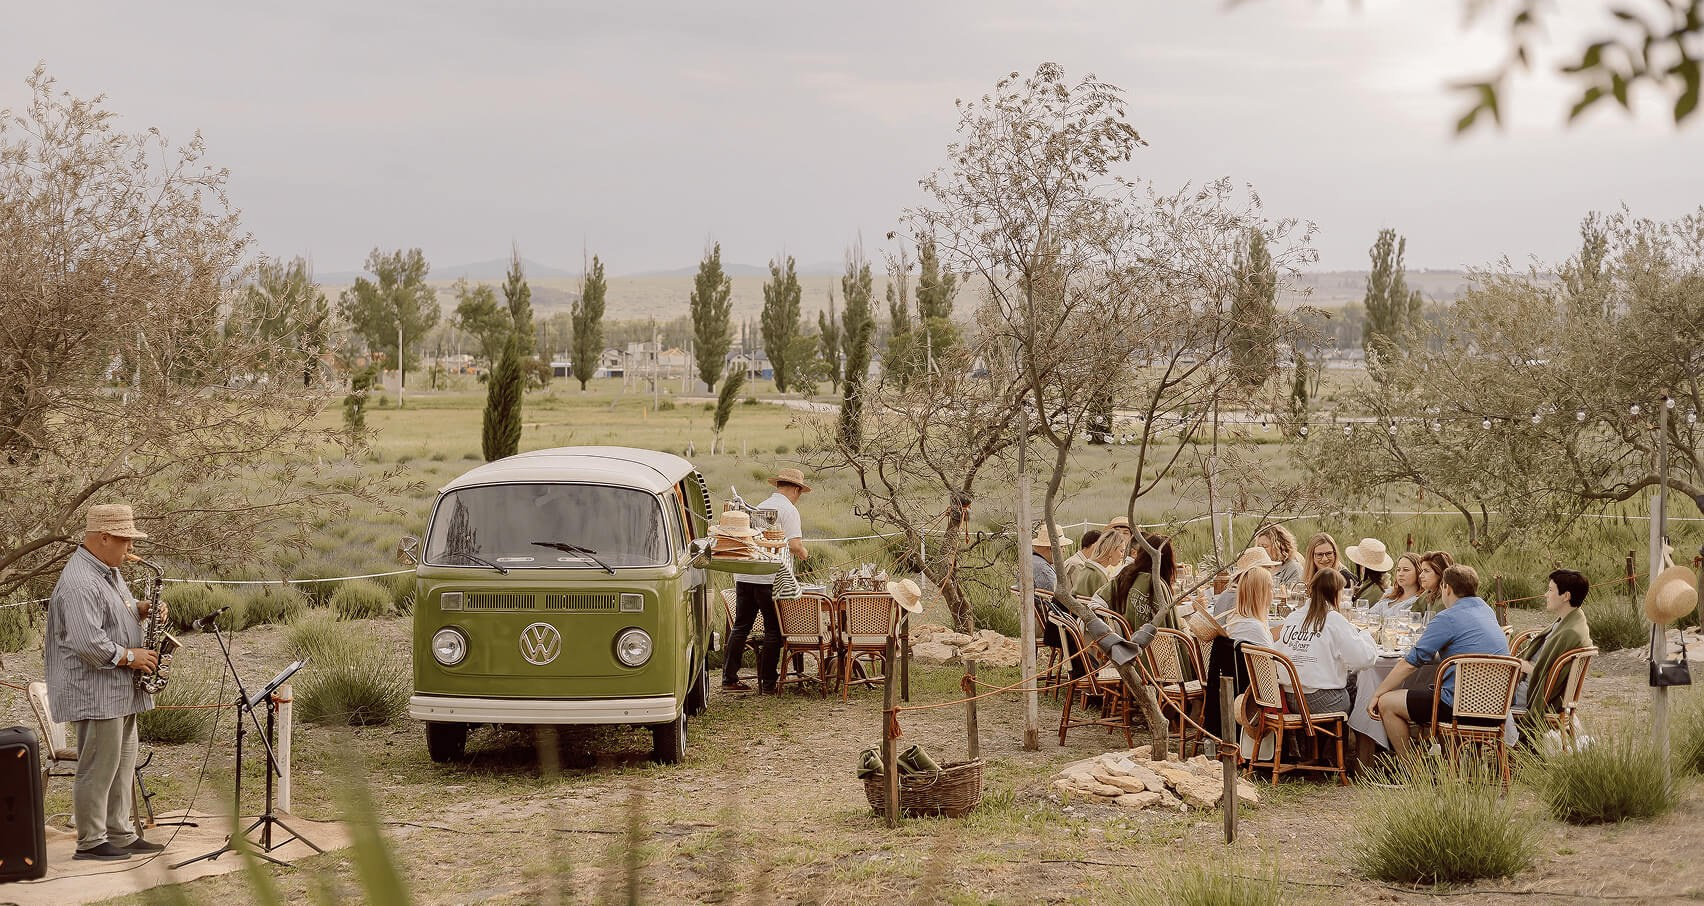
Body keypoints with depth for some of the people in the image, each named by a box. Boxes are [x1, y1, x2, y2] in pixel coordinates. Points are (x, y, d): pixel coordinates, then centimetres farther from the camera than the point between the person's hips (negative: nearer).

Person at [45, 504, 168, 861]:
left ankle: (120, 834, 22)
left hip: (120, 691, 11)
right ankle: (90, 841, 3)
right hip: (94, 692, -11)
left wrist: (142, 609, 9)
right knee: (99, 765, -5)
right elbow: (87, 642, -28)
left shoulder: (109, 572, 13)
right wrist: (129, 656, -17)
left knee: (122, 763, 14)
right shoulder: (80, 583, -21)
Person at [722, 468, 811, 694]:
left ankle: (729, 678, 12)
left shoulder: (759, 508, 19)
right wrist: (804, 554, 11)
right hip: (772, 579, -6)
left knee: (740, 627, 11)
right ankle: (768, 682, 3)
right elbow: (794, 544, -11)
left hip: (744, 576, 6)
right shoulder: (788, 509, -2)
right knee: (773, 630, 2)